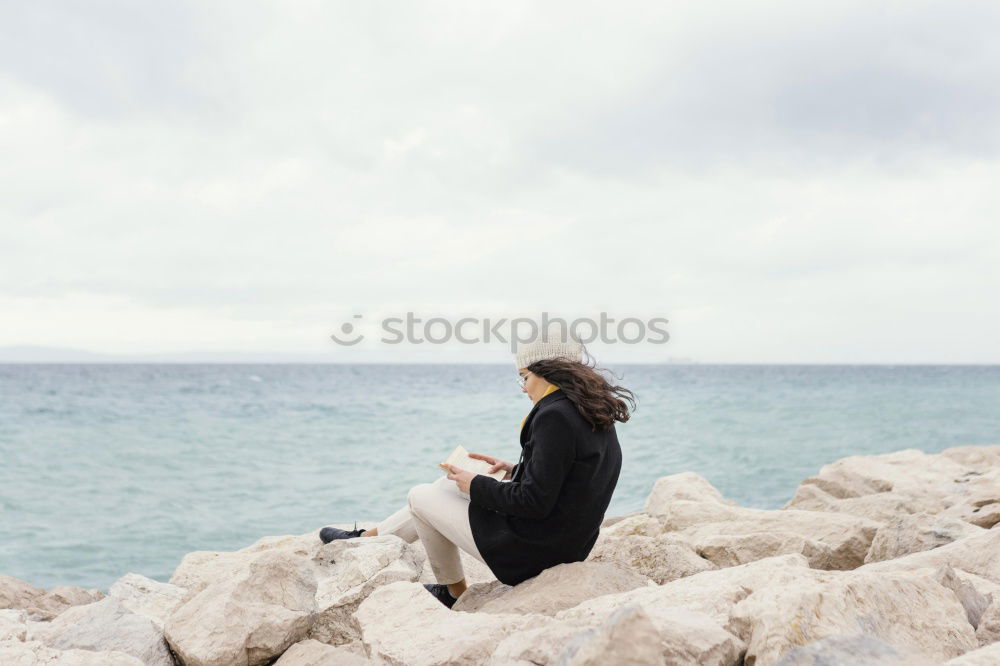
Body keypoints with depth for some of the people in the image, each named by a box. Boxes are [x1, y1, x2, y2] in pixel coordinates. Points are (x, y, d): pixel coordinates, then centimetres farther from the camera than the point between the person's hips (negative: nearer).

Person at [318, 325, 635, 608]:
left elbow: (535, 502, -25)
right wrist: (513, 471, 11)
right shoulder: (597, 417, 6)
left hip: (527, 549, -10)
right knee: (445, 486, 21)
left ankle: (454, 592, 29)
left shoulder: (555, 417, -24)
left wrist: (477, 485, -11)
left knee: (421, 496, 10)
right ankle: (366, 537, 35)